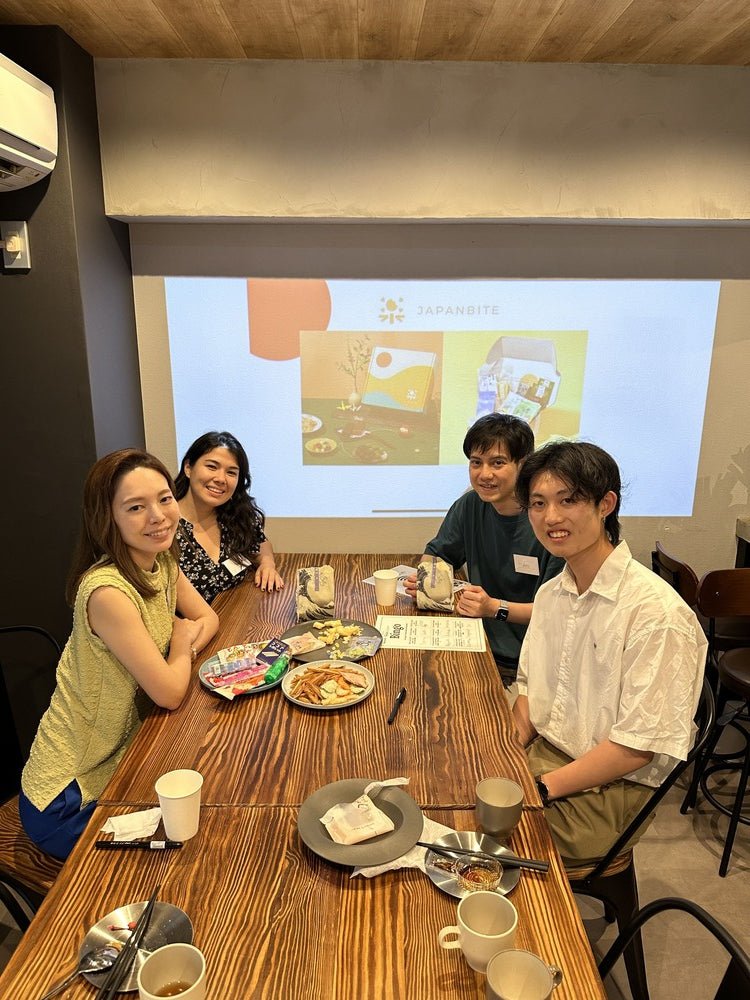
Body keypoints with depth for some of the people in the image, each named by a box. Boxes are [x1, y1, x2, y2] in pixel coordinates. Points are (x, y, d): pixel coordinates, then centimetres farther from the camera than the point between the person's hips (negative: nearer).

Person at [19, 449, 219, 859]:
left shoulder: (162, 563, -4)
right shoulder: (108, 591, -30)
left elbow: (207, 618, 7)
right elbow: (169, 693, -27)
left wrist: (183, 649, -14)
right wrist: (182, 641, -8)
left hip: (120, 765, 7)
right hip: (67, 800, -7)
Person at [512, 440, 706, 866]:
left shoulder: (656, 612, -22)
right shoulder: (551, 594, 3)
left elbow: (637, 746, -19)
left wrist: (540, 788, -19)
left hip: (611, 787, -7)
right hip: (543, 754, 7)